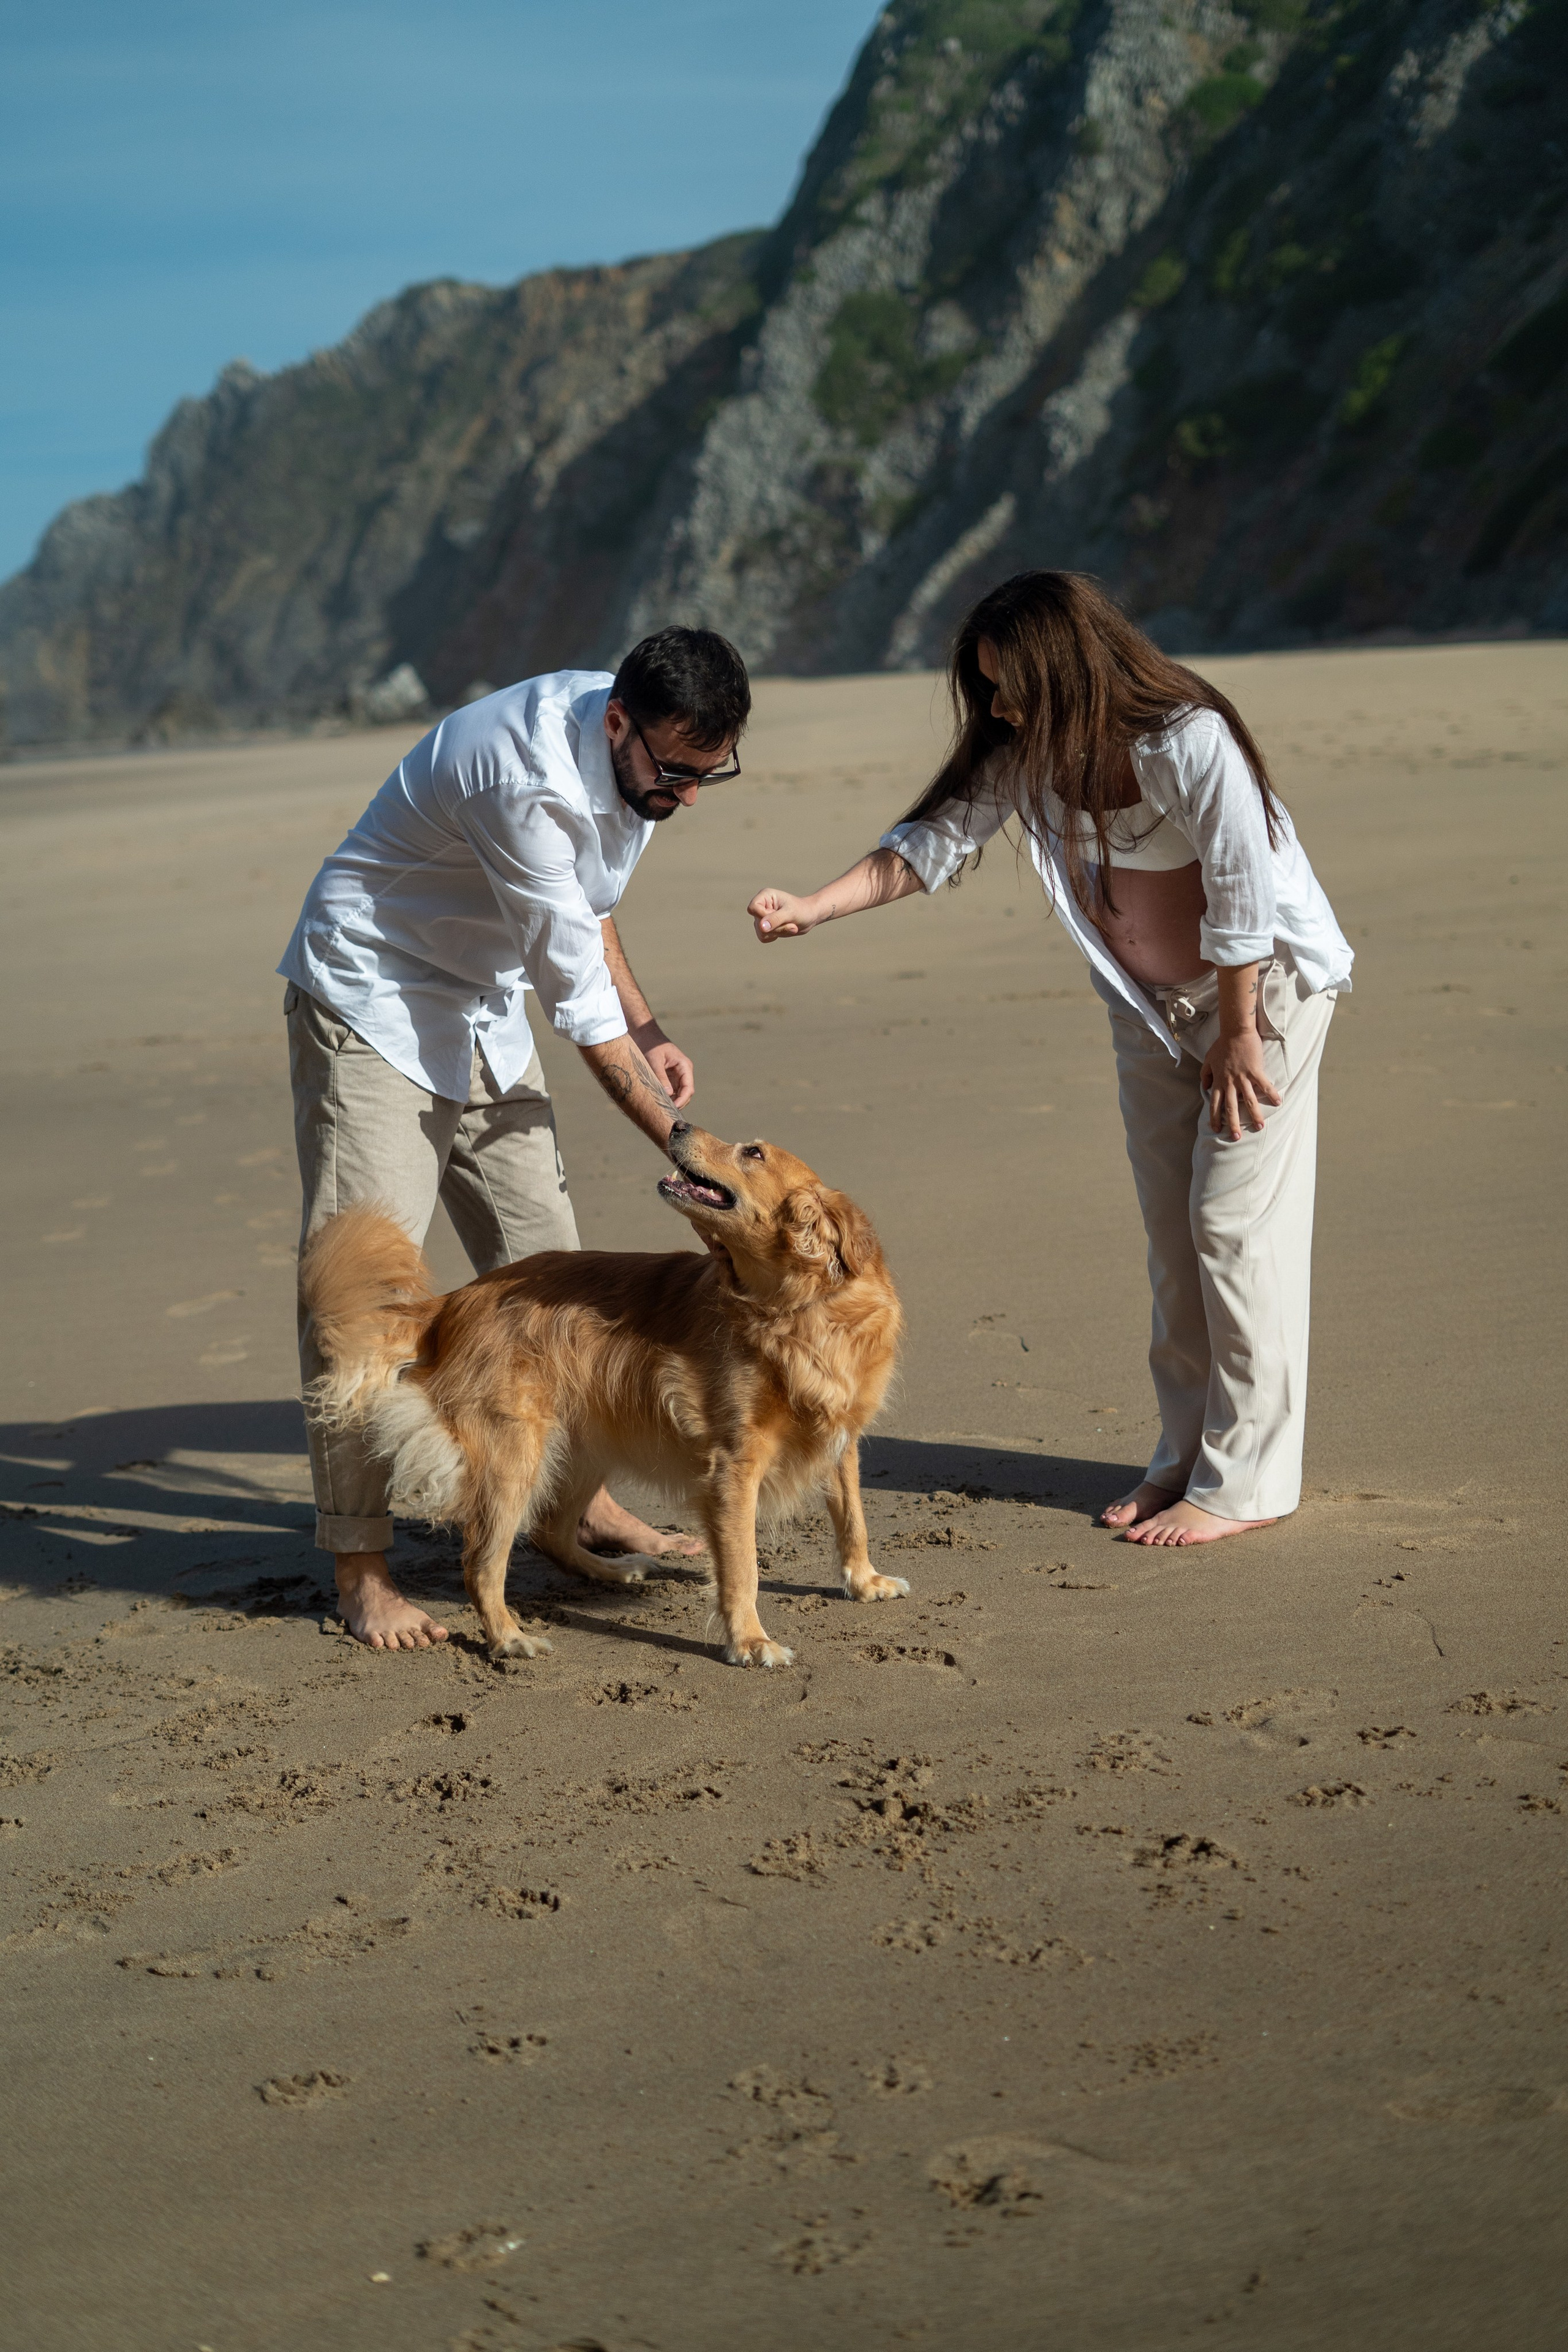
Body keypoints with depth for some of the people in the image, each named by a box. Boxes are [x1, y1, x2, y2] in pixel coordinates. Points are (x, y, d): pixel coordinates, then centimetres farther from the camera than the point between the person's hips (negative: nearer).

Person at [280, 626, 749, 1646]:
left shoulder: (641, 755, -6)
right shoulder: (527, 780, -33)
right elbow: (577, 997, -28)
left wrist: (644, 1030, 0)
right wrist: (686, 1149, -23)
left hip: (486, 1009, 8)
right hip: (374, 1002, -8)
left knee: (543, 1255, 9)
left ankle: (580, 1496, 23)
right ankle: (363, 1571, -7)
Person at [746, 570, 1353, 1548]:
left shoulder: (1190, 742, -29)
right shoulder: (1023, 752, -9)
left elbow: (1245, 895, -25)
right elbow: (939, 836, -9)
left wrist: (1238, 1037, -18)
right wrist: (814, 907, -21)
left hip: (1267, 984, -7)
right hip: (1149, 1002, 7)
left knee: (1236, 1225, -8)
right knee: (1172, 1233, 10)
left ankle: (1249, 1476, -1)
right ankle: (1187, 1454, 19)